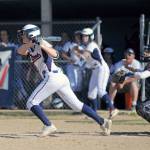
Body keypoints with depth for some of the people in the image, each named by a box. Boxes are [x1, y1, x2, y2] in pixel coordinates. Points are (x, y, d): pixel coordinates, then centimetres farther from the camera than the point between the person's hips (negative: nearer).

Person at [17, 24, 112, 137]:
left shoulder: (41, 43, -3)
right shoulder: (31, 48, 22)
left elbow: (55, 55, -19)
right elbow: (20, 51, 4)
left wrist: (42, 46, -30)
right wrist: (30, 43, -13)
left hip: (52, 77, -10)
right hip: (62, 78, 10)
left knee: (31, 103, -6)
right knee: (77, 105, 10)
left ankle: (49, 126, -18)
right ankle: (102, 122, 5)